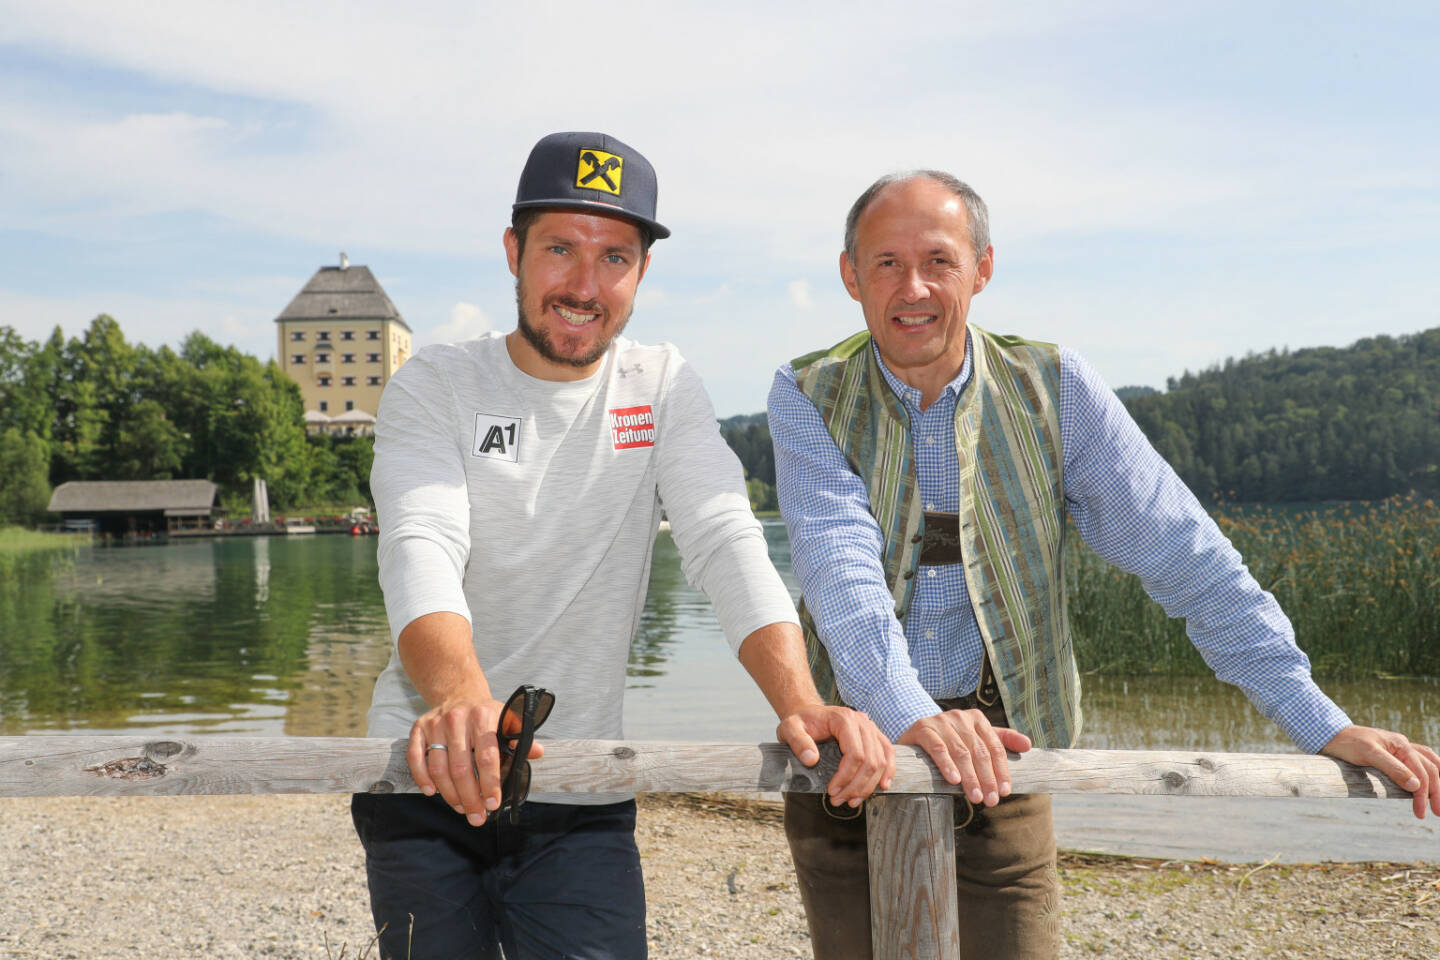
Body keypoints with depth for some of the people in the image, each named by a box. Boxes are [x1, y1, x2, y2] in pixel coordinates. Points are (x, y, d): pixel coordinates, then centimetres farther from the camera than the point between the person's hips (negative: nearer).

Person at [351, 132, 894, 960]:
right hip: (428, 779, -1)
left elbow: (727, 543, -10)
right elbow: (421, 549, -20)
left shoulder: (663, 387, 2)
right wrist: (460, 698, -41)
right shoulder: (434, 387, -4)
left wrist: (800, 701, -28)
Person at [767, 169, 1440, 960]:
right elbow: (839, 561, -20)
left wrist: (1322, 723, -11)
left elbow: (1182, 554, -4)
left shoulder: (1053, 390, -3)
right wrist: (911, 715, -38)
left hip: (997, 757, 0)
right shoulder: (810, 398, -5)